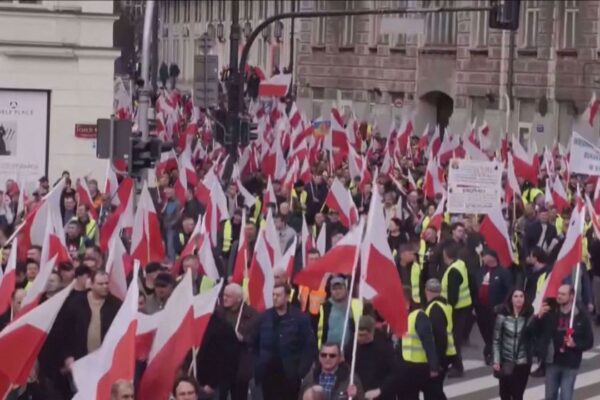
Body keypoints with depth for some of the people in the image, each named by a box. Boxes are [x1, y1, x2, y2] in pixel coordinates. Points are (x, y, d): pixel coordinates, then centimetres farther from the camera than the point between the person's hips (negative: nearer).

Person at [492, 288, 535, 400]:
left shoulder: (529, 316, -6)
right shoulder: (503, 315, -6)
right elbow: (496, 340, -2)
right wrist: (496, 361, -6)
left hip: (523, 362, -1)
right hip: (506, 362, 1)